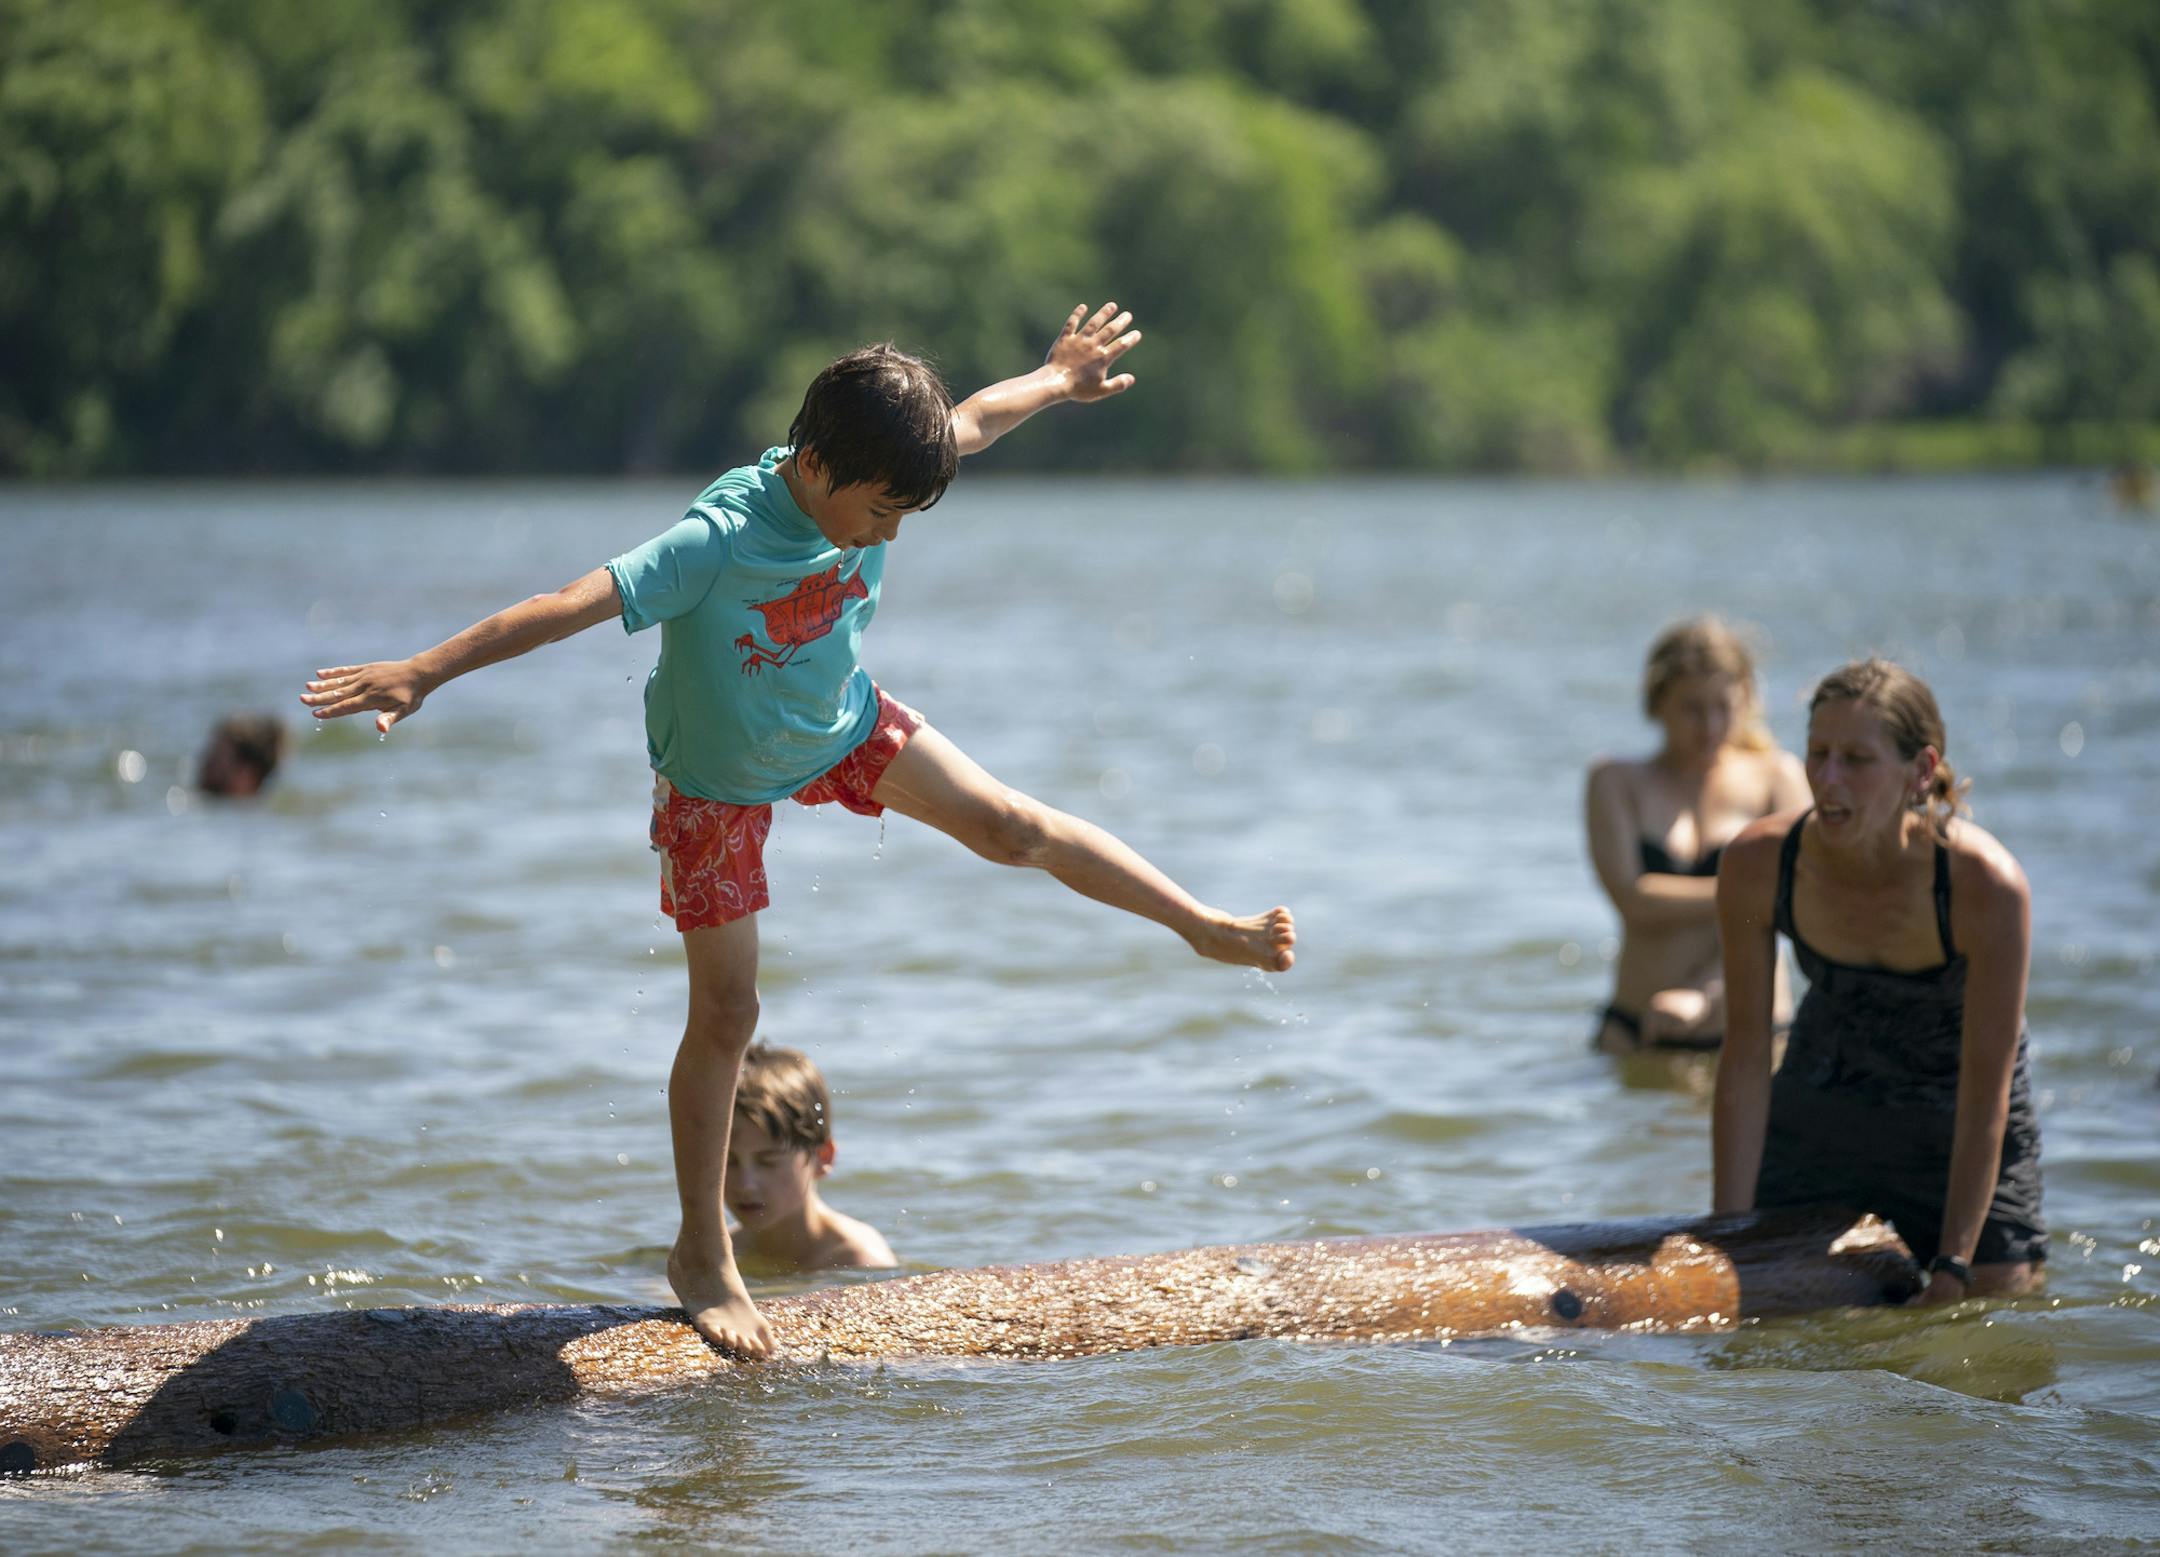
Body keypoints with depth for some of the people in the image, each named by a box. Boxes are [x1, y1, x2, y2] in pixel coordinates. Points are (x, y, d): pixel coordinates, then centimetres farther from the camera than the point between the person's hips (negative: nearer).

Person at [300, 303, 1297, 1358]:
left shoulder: (867, 482, -20)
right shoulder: (717, 544, -39)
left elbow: (968, 424, 2)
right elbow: (567, 607, -47)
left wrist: (1060, 379, 18)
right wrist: (424, 672, -54)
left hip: (839, 726, 5)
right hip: (717, 782, -5)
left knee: (1012, 827, 2)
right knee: (726, 1015, 0)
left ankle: (1203, 926, 23)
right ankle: (702, 1253, 13)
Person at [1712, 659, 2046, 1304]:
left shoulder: (1986, 884, -32)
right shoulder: (1757, 863, -24)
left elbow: (1986, 1094, -25)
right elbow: (1745, 1062, -15)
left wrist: (1952, 1273, -25)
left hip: (1956, 1128, -2)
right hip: (1817, 1116, 2)